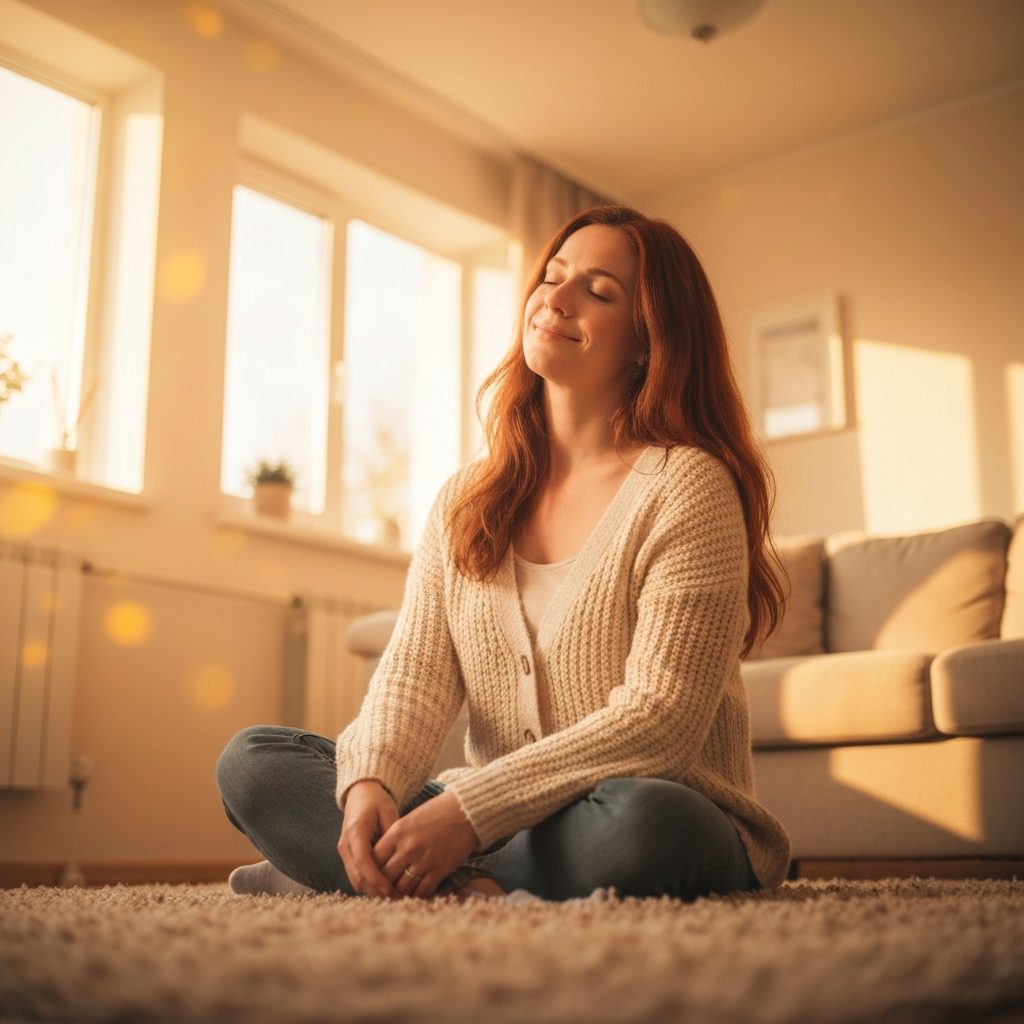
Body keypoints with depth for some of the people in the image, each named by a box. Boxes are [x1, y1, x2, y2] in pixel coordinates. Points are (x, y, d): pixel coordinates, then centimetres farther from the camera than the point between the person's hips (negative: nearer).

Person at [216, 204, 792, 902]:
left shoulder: (687, 488, -10)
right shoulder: (467, 500, 10)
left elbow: (661, 716, -18)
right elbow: (415, 673, 2)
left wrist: (469, 810, -24)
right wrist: (370, 783, -21)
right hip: (492, 828, 5)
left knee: (641, 821, -40)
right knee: (252, 760, -7)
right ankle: (474, 890, -21)